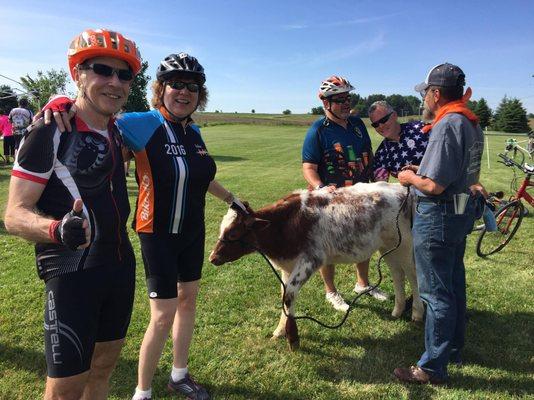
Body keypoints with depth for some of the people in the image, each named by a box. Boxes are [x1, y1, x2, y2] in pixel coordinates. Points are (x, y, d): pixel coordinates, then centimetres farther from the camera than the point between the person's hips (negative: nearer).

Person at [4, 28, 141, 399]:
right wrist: (57, 230, -35)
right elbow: (15, 214, -16)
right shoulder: (50, 130, -13)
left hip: (121, 264, 7)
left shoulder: (117, 131, 8)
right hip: (73, 272, -7)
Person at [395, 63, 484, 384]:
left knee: (436, 292, -1)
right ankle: (454, 348, 37)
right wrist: (422, 170, 14)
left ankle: (434, 367, 12)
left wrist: (410, 178, -6)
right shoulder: (472, 123, 9)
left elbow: (434, 185, -25)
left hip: (438, 216, -10)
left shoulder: (447, 125, -21)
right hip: (462, 212, 10)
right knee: (454, 283, 20)